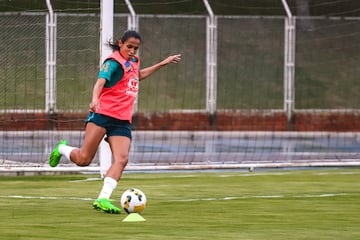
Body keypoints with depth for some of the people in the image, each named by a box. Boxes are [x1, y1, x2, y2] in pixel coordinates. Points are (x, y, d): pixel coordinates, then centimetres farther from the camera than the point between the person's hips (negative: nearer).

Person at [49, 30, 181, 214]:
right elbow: (100, 81, -25)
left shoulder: (133, 61, 19)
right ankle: (62, 149, 25)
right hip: (102, 114, -7)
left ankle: (103, 199, -22)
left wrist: (162, 64, 43)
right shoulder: (114, 62, -7)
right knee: (84, 159, -8)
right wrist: (95, 100, -44)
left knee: (121, 159, -15)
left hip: (122, 121, 7)